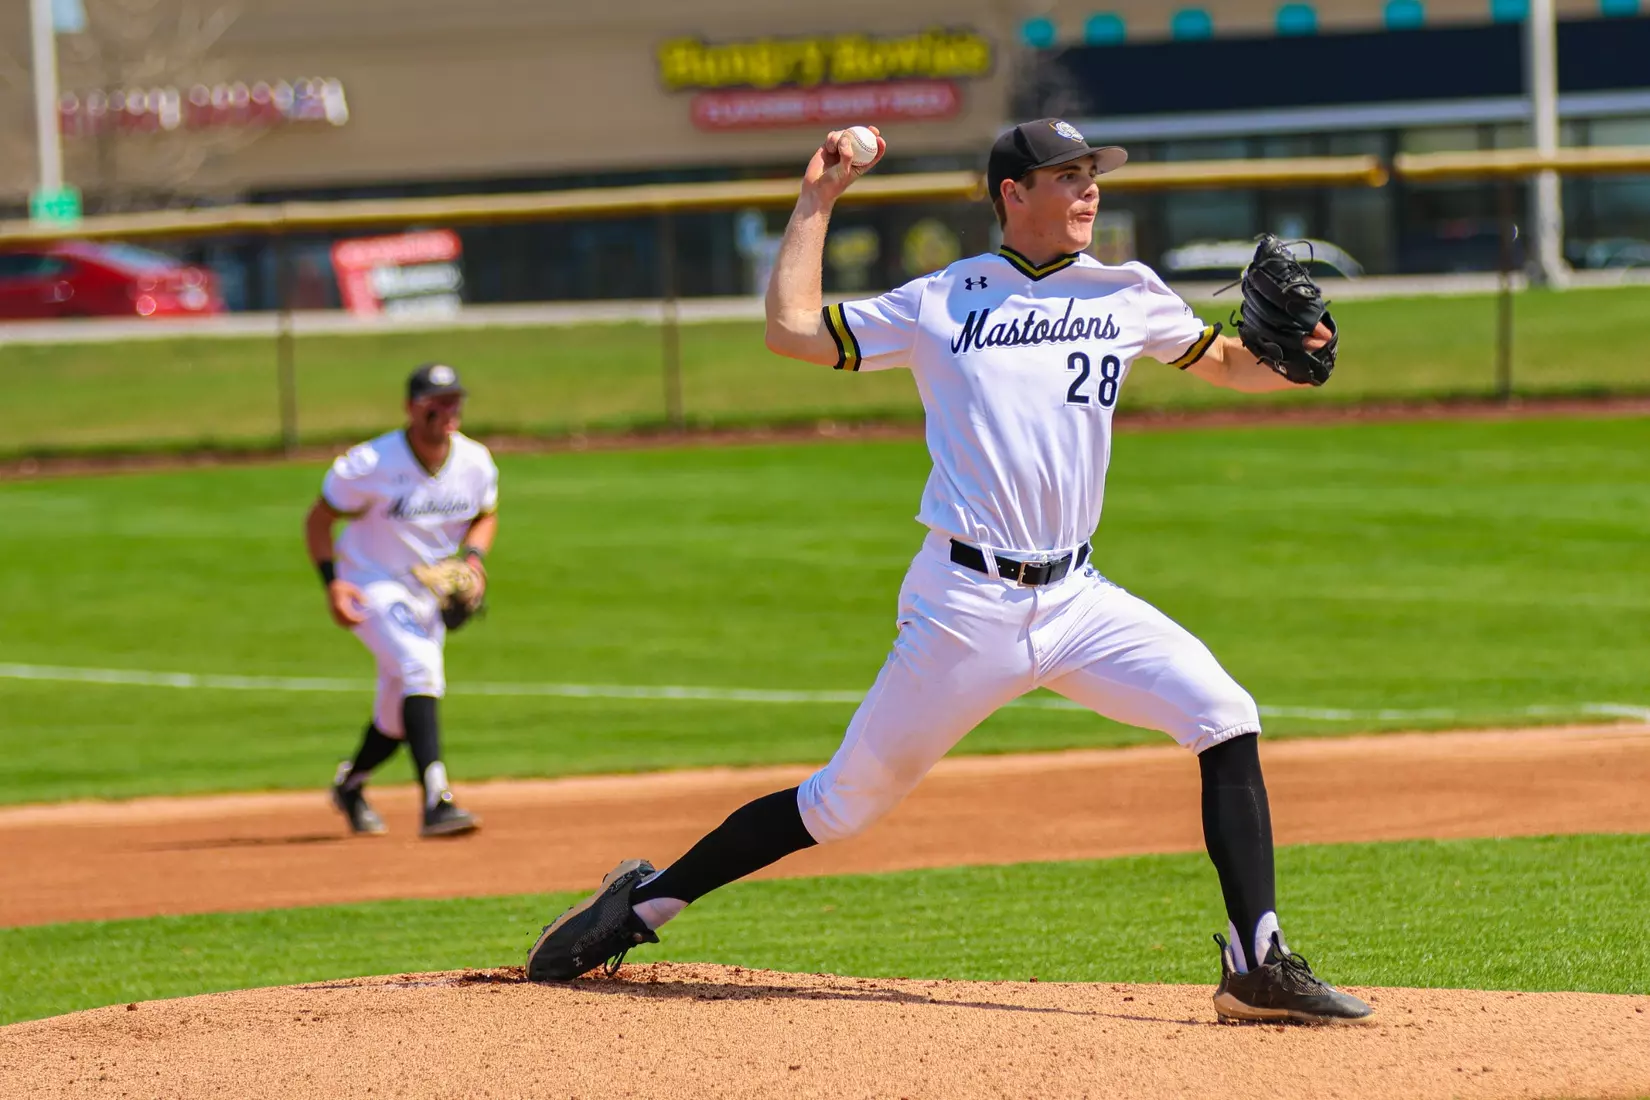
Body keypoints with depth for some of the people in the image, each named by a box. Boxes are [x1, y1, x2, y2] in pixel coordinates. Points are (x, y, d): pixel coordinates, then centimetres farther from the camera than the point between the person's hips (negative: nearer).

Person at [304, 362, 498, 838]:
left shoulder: (475, 463, -9)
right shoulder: (371, 465, -23)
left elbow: (485, 515, 11)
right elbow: (319, 519, -10)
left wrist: (474, 558, -9)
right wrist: (332, 582, -22)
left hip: (429, 593, 6)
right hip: (372, 585, -6)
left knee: (400, 710, 15)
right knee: (421, 665, -30)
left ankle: (351, 784, 46)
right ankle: (435, 802, -38)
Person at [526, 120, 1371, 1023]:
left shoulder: (1126, 296, 10)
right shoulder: (941, 302, 3)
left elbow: (1228, 364, 18)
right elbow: (791, 329, 4)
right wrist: (817, 201, 5)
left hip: (1075, 600, 3)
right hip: (966, 603, -3)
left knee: (1225, 721, -14)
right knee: (845, 802, 1)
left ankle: (1258, 968, -11)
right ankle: (641, 904, 16)